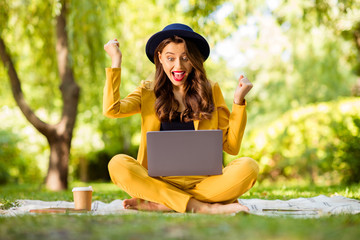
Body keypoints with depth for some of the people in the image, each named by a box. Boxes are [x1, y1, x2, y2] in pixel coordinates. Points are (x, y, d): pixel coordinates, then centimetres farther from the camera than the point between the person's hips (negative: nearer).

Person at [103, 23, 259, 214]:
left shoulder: (211, 91, 12)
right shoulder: (148, 92, 12)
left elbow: (231, 146, 8)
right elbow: (112, 110, -8)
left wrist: (238, 101, 0)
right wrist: (116, 61, 2)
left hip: (203, 181, 1)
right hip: (160, 181, 0)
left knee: (248, 167, -27)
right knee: (117, 164, -27)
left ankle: (158, 204, -25)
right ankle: (198, 206, -29)